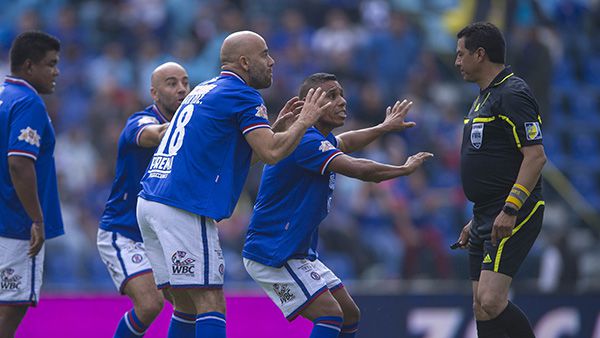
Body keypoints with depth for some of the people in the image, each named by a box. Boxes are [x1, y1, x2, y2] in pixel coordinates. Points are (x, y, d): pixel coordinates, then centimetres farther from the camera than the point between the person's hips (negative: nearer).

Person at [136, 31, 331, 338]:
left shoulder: (205, 90, 23)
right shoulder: (242, 95, -5)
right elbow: (271, 153, -13)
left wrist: (279, 127, 24)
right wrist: (304, 121, 2)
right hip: (183, 208, -9)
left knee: (188, 305, 12)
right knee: (210, 304, -10)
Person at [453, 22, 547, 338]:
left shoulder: (513, 95, -12)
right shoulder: (484, 97, 20)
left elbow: (535, 156, -19)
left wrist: (510, 209, -26)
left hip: (513, 217, -10)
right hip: (487, 218, 10)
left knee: (491, 300, -21)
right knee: (481, 308, 6)